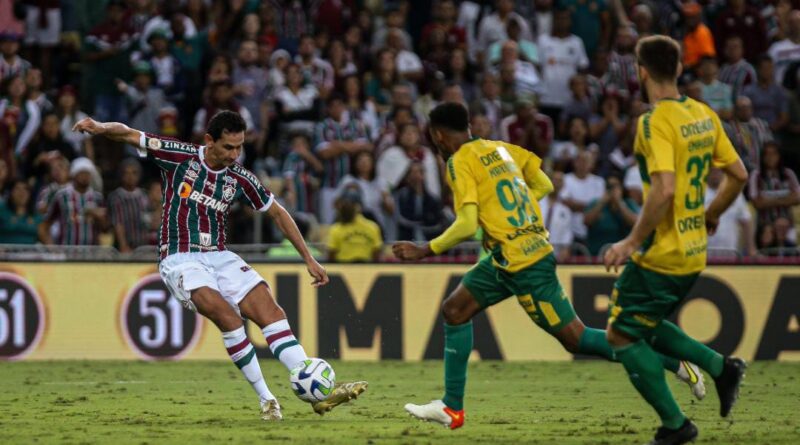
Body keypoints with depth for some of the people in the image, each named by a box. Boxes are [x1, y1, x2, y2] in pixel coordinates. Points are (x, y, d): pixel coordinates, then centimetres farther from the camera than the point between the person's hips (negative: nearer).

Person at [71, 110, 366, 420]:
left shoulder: (240, 179, 3)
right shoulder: (180, 157, -6)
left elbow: (277, 213, 15)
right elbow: (128, 134, -4)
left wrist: (309, 259, 15)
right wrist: (99, 127, -26)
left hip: (219, 256, 5)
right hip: (179, 260, -5)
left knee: (269, 311, -14)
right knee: (227, 315, -29)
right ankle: (266, 399, -20)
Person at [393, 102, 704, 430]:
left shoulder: (460, 163, -13)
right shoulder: (499, 148, 11)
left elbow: (467, 226, -21)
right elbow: (544, 185, 16)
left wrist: (424, 251, -12)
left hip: (522, 263, -10)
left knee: (575, 339, -4)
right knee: (454, 310, 12)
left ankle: (676, 363, 0)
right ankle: (451, 408, 13)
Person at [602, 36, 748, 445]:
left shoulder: (655, 122, -18)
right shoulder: (704, 115, 6)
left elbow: (664, 189, -28)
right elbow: (738, 174, 12)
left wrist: (633, 242, -20)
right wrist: (710, 216, 25)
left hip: (661, 254, -8)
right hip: (694, 253, 8)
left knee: (621, 335, 5)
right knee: (645, 327, 24)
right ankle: (720, 366, 11)